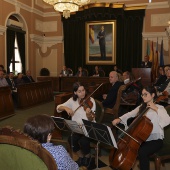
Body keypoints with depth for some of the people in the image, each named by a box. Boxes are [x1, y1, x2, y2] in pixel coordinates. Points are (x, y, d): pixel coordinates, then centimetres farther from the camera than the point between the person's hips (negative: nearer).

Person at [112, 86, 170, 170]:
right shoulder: (141, 107, 11)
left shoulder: (159, 108, -8)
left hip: (155, 139, -6)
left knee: (142, 152, -30)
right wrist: (119, 119, -13)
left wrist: (156, 109, -25)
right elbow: (130, 114, 3)